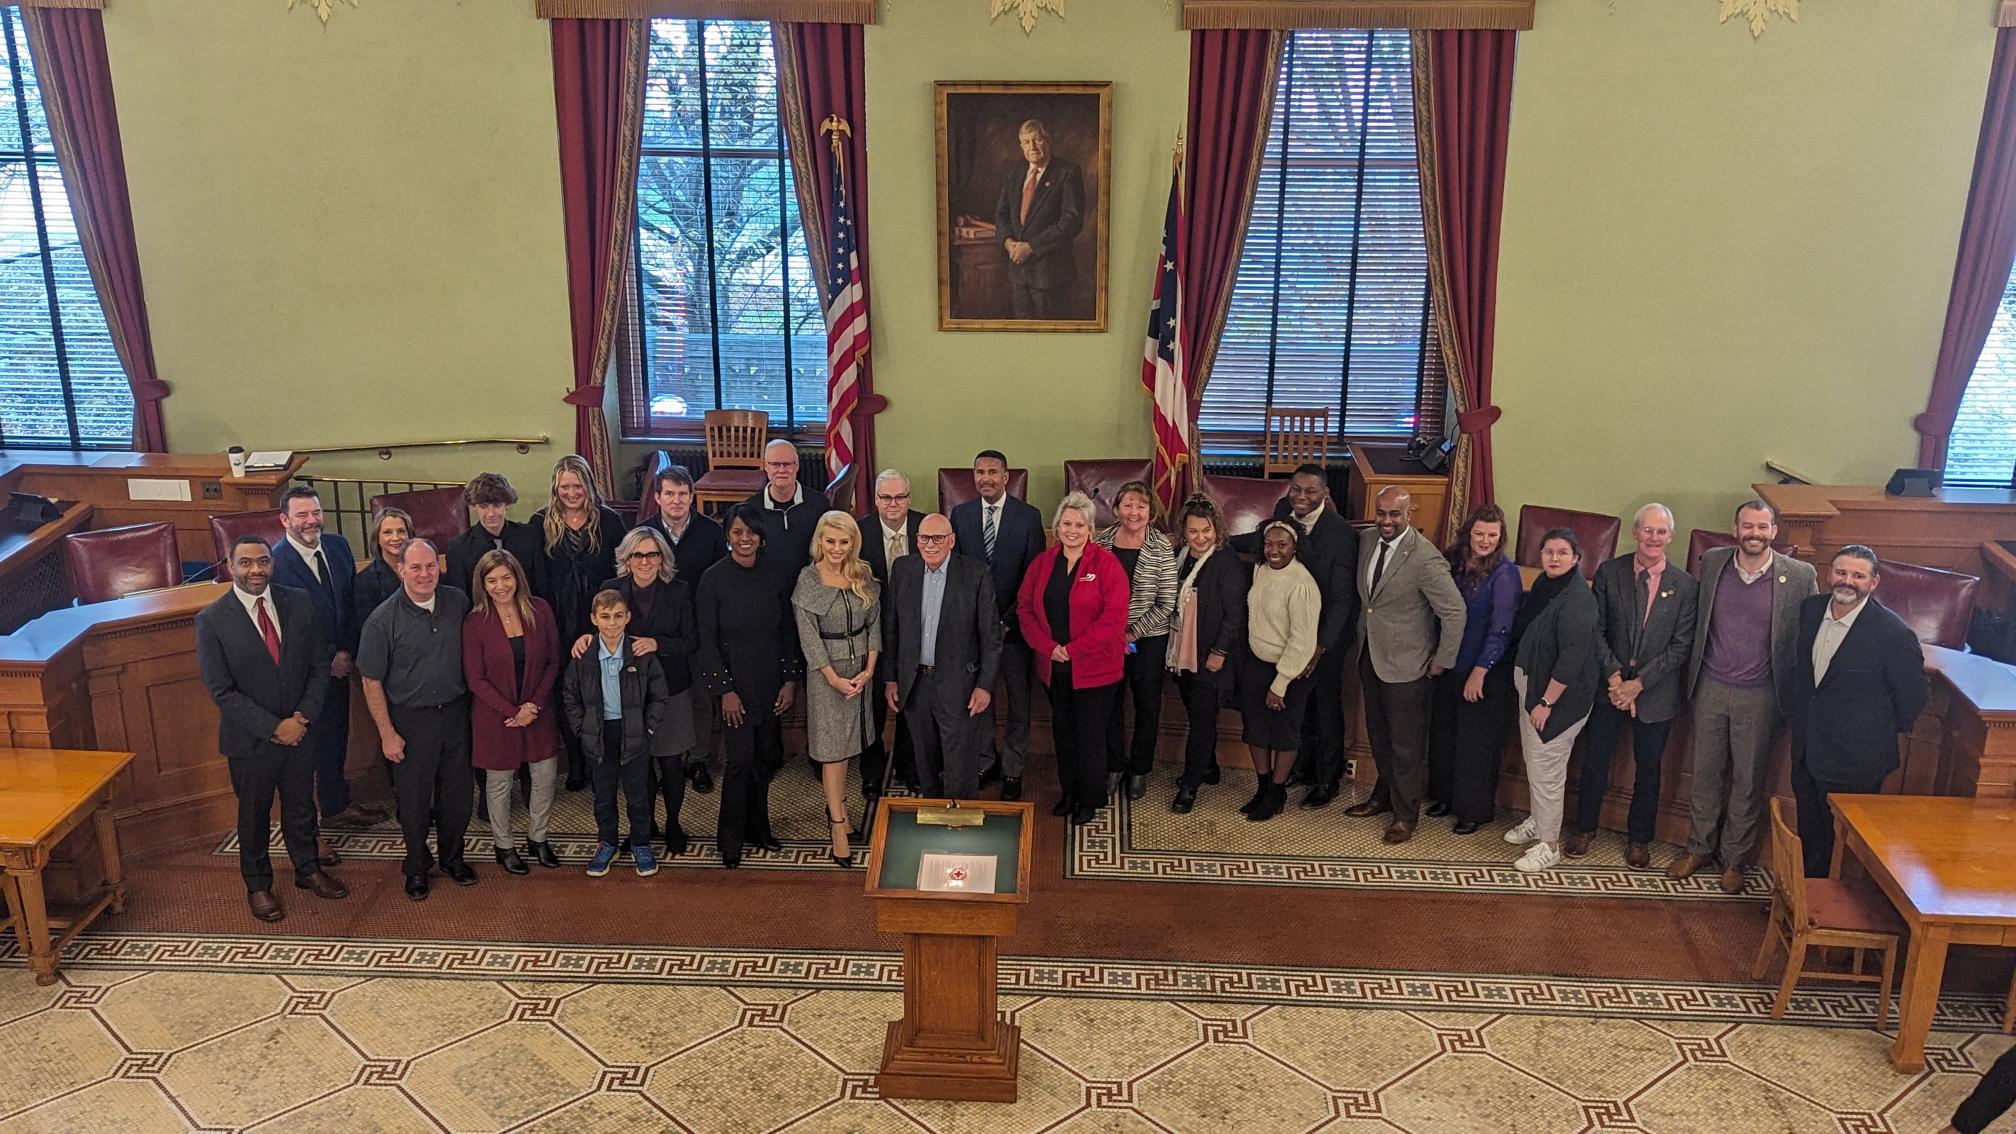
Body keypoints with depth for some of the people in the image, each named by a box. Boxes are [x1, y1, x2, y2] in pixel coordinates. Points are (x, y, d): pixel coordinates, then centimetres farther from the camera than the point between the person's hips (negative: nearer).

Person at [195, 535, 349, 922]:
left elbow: (320, 665, -2)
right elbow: (222, 691, -16)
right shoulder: (212, 620, -15)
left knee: (301, 805, 20)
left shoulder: (299, 603, -6)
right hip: (250, 739, -3)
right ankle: (257, 885, 37)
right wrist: (274, 728, -20)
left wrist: (303, 716, -14)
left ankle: (307, 869, 42)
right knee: (254, 814, 17)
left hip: (300, 730, 3)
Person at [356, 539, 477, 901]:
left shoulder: (458, 602, -4)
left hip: (455, 712, 3)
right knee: (414, 800, 9)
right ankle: (416, 867, 31)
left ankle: (452, 857, 36)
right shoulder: (383, 620, -15)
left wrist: (471, 701, 9)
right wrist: (387, 733, -9)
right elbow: (371, 681, -9)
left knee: (458, 793, 14)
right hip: (411, 720, -3)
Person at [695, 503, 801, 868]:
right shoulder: (713, 579, -8)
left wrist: (791, 679, 1)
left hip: (771, 680, 4)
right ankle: (730, 839, 8)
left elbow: (789, 630, 6)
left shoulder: (777, 574, 0)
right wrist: (724, 689, -10)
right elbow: (707, 640, -6)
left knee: (766, 756, 11)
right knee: (741, 759, -6)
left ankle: (757, 827, 28)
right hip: (736, 681, -3)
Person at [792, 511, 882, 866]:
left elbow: (874, 623, 3)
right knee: (832, 748, -1)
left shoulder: (863, 577, 1)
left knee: (848, 742, 12)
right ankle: (838, 825, 4)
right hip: (826, 670, -4)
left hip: (861, 667, 4)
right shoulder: (808, 580, -10)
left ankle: (837, 807, 27)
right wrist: (834, 678, -14)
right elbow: (808, 636, -11)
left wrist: (868, 670, -7)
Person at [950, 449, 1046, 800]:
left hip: (1013, 624, -2)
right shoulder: (960, 515, 1)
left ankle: (1012, 769, 22)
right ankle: (984, 762, 29)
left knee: (1018, 701, 9)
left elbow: (1034, 576, -8)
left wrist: (1009, 621, -14)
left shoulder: (1028, 516, -7)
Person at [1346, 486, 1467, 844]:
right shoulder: (1367, 540, -2)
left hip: (1405, 665, -7)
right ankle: (1384, 796, 41)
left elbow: (1454, 612, -20)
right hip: (1370, 657, 7)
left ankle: (1406, 814, 23)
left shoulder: (1425, 559, -24)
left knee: (1406, 744, 7)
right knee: (1378, 735, 22)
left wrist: (1442, 661, -13)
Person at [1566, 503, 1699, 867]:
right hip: (1610, 687, 1)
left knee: (1648, 769, 13)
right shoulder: (1609, 573, -4)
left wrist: (1638, 683, -14)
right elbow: (1596, 630, -3)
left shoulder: (1686, 586, -7)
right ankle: (1584, 829, 29)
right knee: (1595, 762, 10)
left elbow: (1681, 646, -8)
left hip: (1656, 693, 0)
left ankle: (1639, 839, 30)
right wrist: (1614, 677, -13)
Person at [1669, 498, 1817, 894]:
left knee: (1748, 780, 10)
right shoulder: (1711, 562, -2)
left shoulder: (1800, 576, -10)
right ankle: (1699, 847, 29)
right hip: (1710, 687, 2)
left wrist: (1794, 691, -4)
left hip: (1759, 695, -2)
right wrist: (1692, 675, 7)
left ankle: (1733, 857, 26)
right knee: (1704, 772, 13)